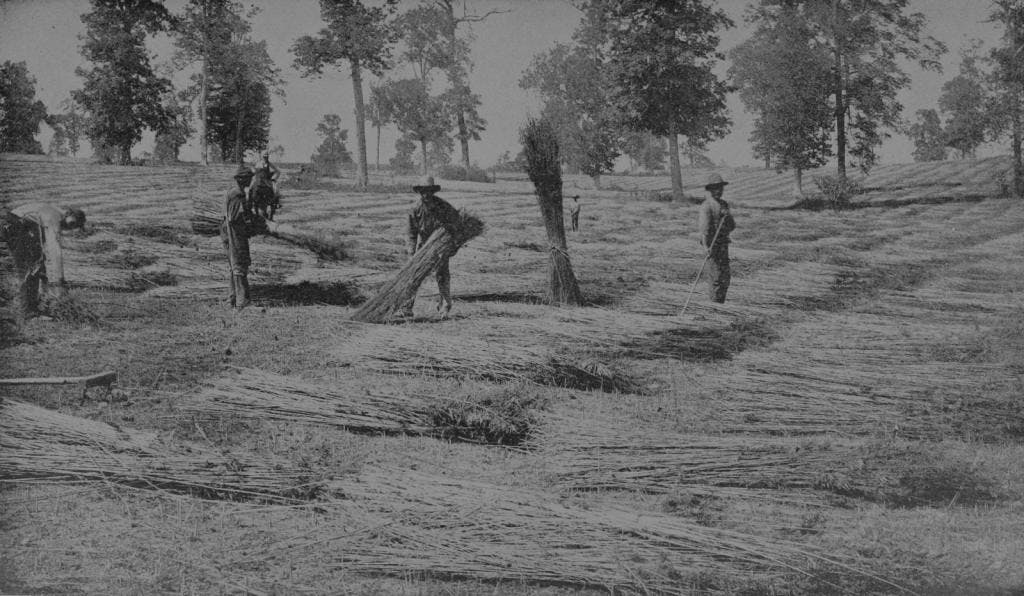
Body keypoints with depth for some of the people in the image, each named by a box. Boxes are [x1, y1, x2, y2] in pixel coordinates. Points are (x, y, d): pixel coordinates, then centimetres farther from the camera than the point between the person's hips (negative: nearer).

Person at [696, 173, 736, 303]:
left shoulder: (724, 205, 14)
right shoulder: (707, 205, -10)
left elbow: (732, 226, 12)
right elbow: (704, 227, -20)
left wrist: (727, 215, -9)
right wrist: (706, 246, -32)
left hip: (723, 243, 8)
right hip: (711, 243, -8)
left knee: (725, 276, 10)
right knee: (716, 274, -10)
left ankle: (720, 302, 18)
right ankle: (715, 303, -3)